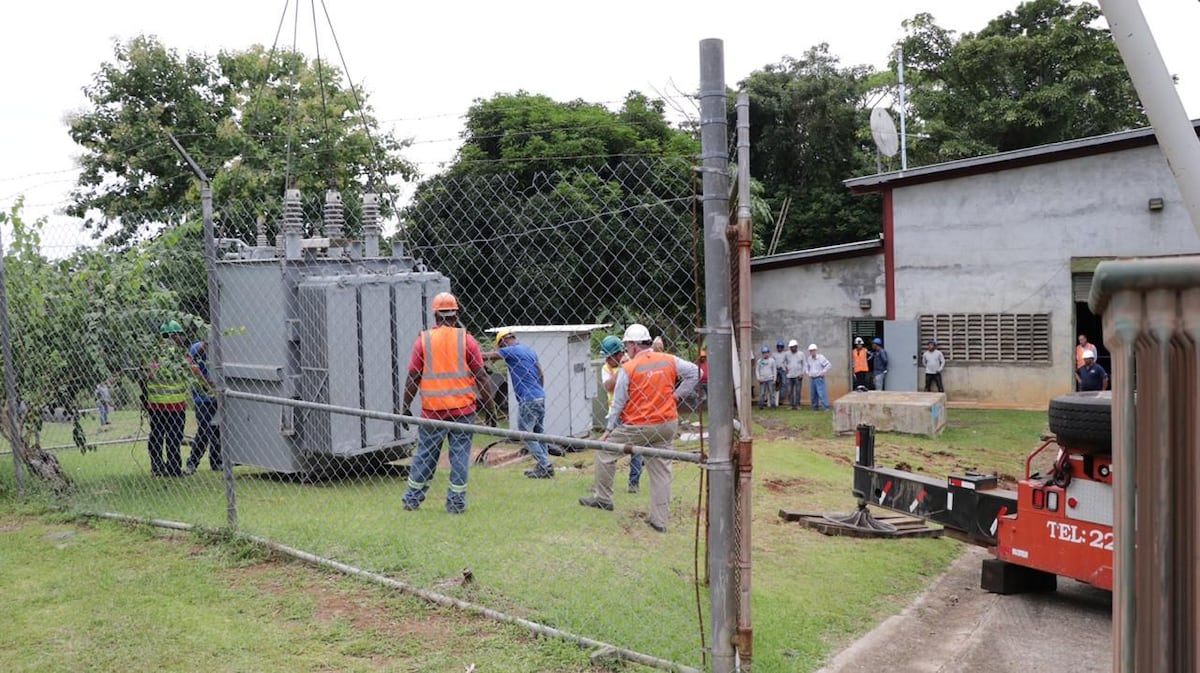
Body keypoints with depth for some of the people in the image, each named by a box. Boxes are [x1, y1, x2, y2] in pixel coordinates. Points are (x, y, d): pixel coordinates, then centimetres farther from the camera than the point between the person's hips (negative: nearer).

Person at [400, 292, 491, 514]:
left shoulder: (423, 340, 1)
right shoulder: (466, 339, -1)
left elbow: (413, 377, 1)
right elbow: (481, 375, -2)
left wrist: (405, 407, 8)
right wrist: (488, 406, 4)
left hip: (432, 410, 1)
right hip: (463, 408, -1)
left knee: (425, 454, 11)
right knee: (460, 454, 6)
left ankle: (412, 499, 20)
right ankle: (456, 502, 7)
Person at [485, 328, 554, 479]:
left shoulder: (511, 351, -8)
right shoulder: (530, 350, 16)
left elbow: (486, 356, -4)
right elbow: (541, 375, 19)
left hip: (527, 400, -8)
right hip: (540, 398, 8)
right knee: (538, 432, 15)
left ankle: (544, 467, -5)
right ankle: (544, 466, 16)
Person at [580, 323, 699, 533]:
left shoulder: (628, 368, -9)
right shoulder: (669, 360, 2)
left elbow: (618, 402, -6)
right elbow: (695, 372, 3)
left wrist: (608, 429, 3)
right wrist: (677, 395, 5)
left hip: (637, 426, -4)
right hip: (667, 425, 5)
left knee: (605, 451, 14)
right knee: (661, 470, 9)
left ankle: (602, 498, 20)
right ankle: (660, 519, 10)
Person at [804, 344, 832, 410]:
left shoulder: (821, 357, -9)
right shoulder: (808, 359, 9)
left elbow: (829, 365, -10)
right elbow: (806, 366, 29)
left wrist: (823, 372, -12)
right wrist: (806, 372, 14)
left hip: (819, 379, -6)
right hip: (811, 379, 6)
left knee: (821, 393, -12)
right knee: (813, 394, 8)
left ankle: (826, 407, -11)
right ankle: (815, 407, 19)